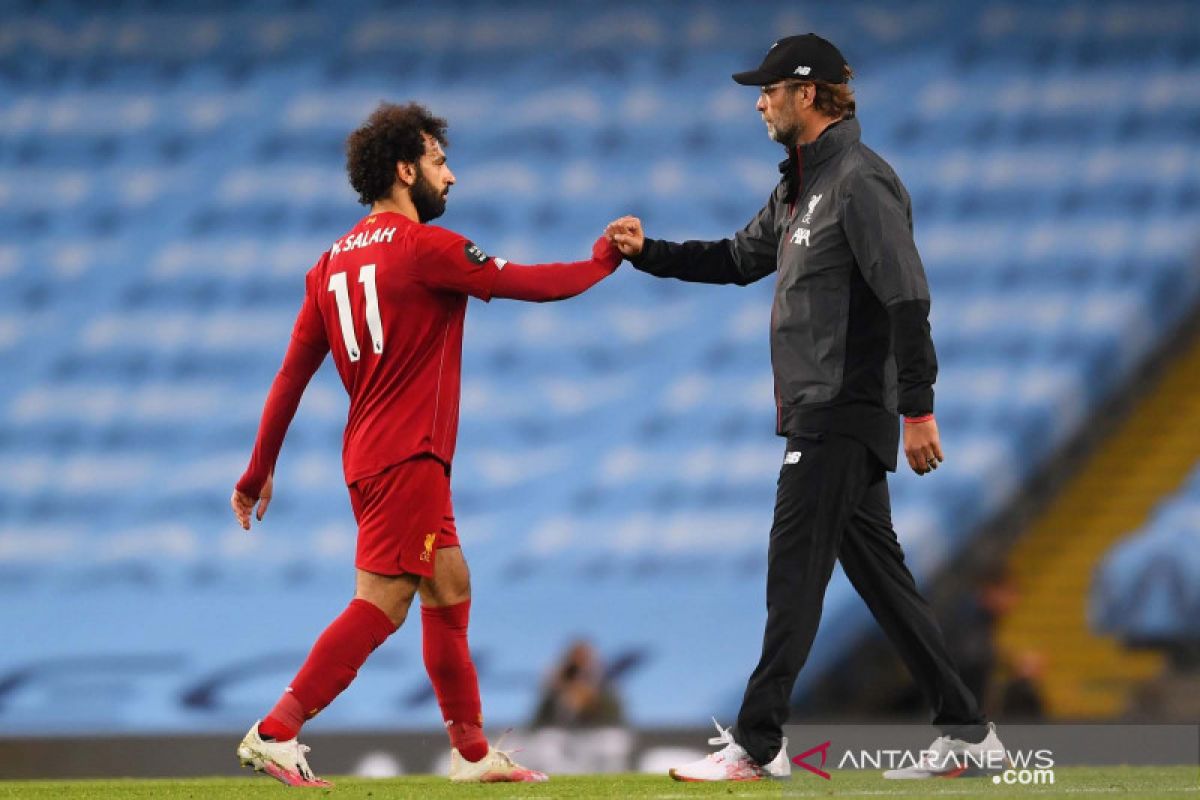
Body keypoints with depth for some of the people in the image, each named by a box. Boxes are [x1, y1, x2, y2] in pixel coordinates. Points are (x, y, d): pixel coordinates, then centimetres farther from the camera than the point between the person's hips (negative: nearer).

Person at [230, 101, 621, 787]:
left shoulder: (334, 262, 13)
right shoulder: (425, 247, -10)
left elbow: (292, 376, 14)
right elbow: (533, 284, -5)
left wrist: (260, 471, 18)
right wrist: (606, 260, 12)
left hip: (371, 458, 9)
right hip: (407, 457, -9)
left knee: (450, 591, 16)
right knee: (380, 605, -12)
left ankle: (473, 751, 21)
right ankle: (277, 733, -18)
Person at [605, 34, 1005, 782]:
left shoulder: (860, 181, -14)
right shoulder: (800, 187, 17)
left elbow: (908, 299, -19)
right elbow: (739, 259, 28)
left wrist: (918, 409, -23)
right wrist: (648, 252, 15)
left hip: (843, 412, -10)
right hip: (821, 413, 10)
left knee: (795, 572, -8)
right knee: (878, 573, 10)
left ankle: (758, 743, -6)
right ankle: (964, 728, 13)